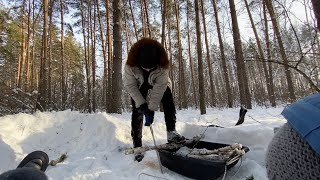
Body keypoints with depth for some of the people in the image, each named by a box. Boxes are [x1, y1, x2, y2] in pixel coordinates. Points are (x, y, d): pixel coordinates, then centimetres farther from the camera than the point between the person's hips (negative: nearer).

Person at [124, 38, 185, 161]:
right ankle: (137, 144, -1)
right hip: (139, 85, 0)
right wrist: (141, 104, -30)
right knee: (137, 111, -10)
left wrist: (152, 108, -35)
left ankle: (171, 132, -9)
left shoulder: (162, 65, -36)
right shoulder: (130, 65, -35)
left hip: (158, 83, 1)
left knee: (168, 101, -19)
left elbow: (160, 87, -33)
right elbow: (130, 86, -25)